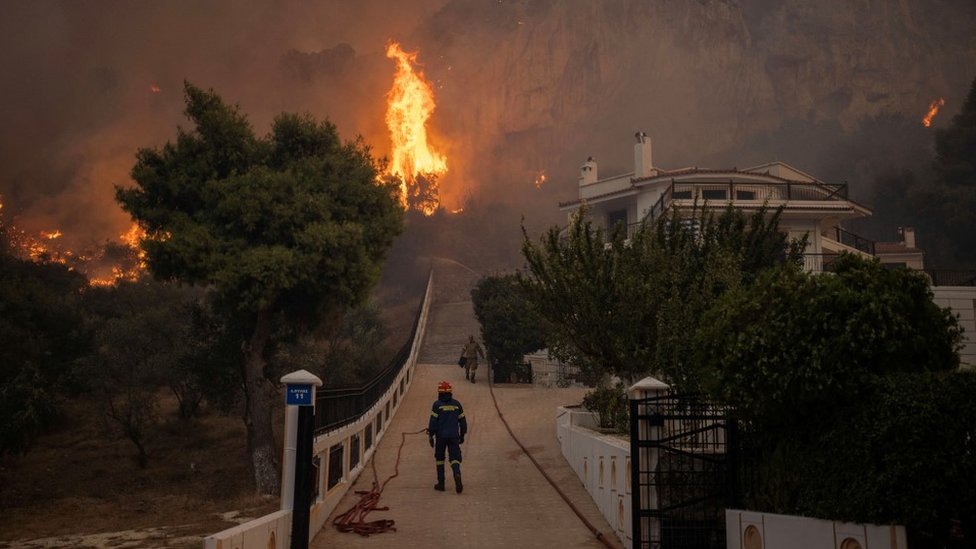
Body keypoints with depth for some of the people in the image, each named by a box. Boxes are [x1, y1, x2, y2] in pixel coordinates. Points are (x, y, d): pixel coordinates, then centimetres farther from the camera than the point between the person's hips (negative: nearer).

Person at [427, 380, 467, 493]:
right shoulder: (456, 404, 6)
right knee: (455, 458, 1)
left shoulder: (437, 404, -5)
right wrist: (462, 435, 21)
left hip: (441, 436, -2)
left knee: (439, 459, 12)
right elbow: (462, 421, 10)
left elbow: (433, 421, -7)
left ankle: (441, 483, 13)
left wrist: (430, 436, 0)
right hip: (454, 436, 2)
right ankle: (457, 474, -29)